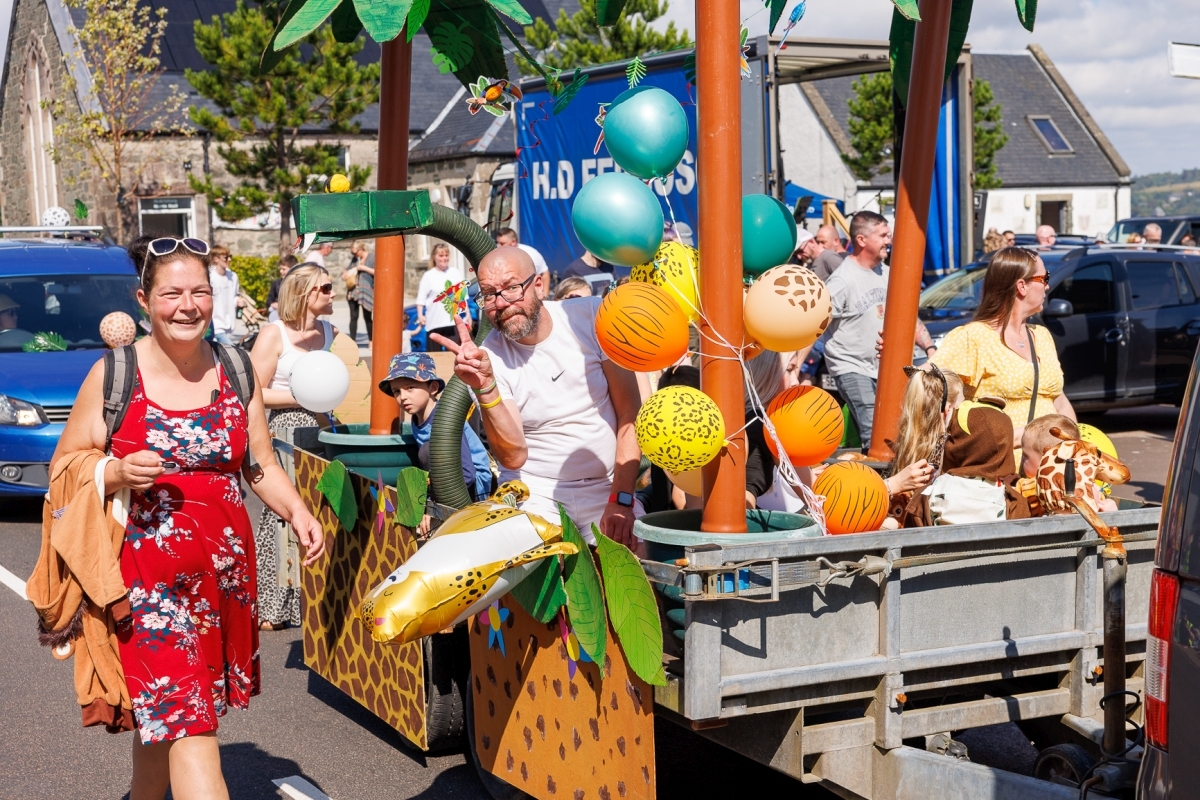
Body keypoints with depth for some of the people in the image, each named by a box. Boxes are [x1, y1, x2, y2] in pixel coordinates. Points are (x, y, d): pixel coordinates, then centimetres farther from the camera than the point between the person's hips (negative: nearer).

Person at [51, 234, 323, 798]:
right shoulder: (113, 375, -4)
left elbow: (262, 466, 10)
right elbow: (64, 466, 1)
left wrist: (298, 513, -8)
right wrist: (117, 474, -18)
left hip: (225, 564, 4)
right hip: (147, 569, -4)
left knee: (160, 712, 12)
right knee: (185, 716, -11)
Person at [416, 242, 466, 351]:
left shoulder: (456, 273, 8)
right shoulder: (428, 276, 0)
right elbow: (421, 298, -2)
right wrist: (420, 315, -13)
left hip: (453, 321, 2)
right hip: (434, 322, -2)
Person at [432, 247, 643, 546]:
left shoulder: (590, 317, -6)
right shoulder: (488, 358, -7)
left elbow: (630, 412, -3)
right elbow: (513, 457, -15)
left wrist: (621, 500, -10)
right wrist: (485, 388, -30)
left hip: (606, 487, 1)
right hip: (534, 490, 0)